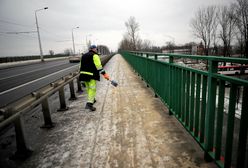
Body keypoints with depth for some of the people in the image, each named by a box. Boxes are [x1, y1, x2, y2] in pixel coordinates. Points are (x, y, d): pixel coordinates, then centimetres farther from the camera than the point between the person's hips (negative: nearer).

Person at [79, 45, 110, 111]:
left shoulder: (83, 56, 19)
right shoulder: (95, 56, -6)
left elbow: (81, 66, 20)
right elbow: (99, 66, -14)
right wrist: (104, 74, -13)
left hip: (83, 74, 8)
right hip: (92, 75, -8)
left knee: (89, 88, 20)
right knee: (92, 89, -7)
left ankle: (92, 99, 39)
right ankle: (89, 104, -16)